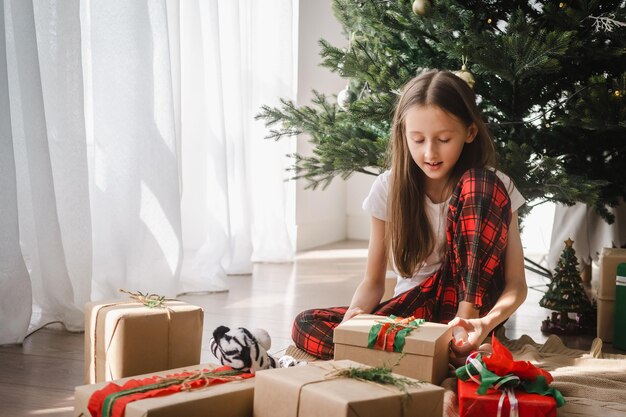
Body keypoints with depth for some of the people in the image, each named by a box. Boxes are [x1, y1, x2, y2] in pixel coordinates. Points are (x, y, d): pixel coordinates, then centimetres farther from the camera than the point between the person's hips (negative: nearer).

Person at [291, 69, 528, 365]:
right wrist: (355, 315, -23)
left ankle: (464, 321, -24)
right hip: (412, 309, 3)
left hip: (469, 305, -2)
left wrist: (485, 323, -34)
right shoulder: (390, 188, -3)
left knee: (481, 186, -22)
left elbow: (516, 284, -11)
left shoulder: (491, 186, -7)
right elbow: (373, 281, 2)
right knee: (306, 326, -23)